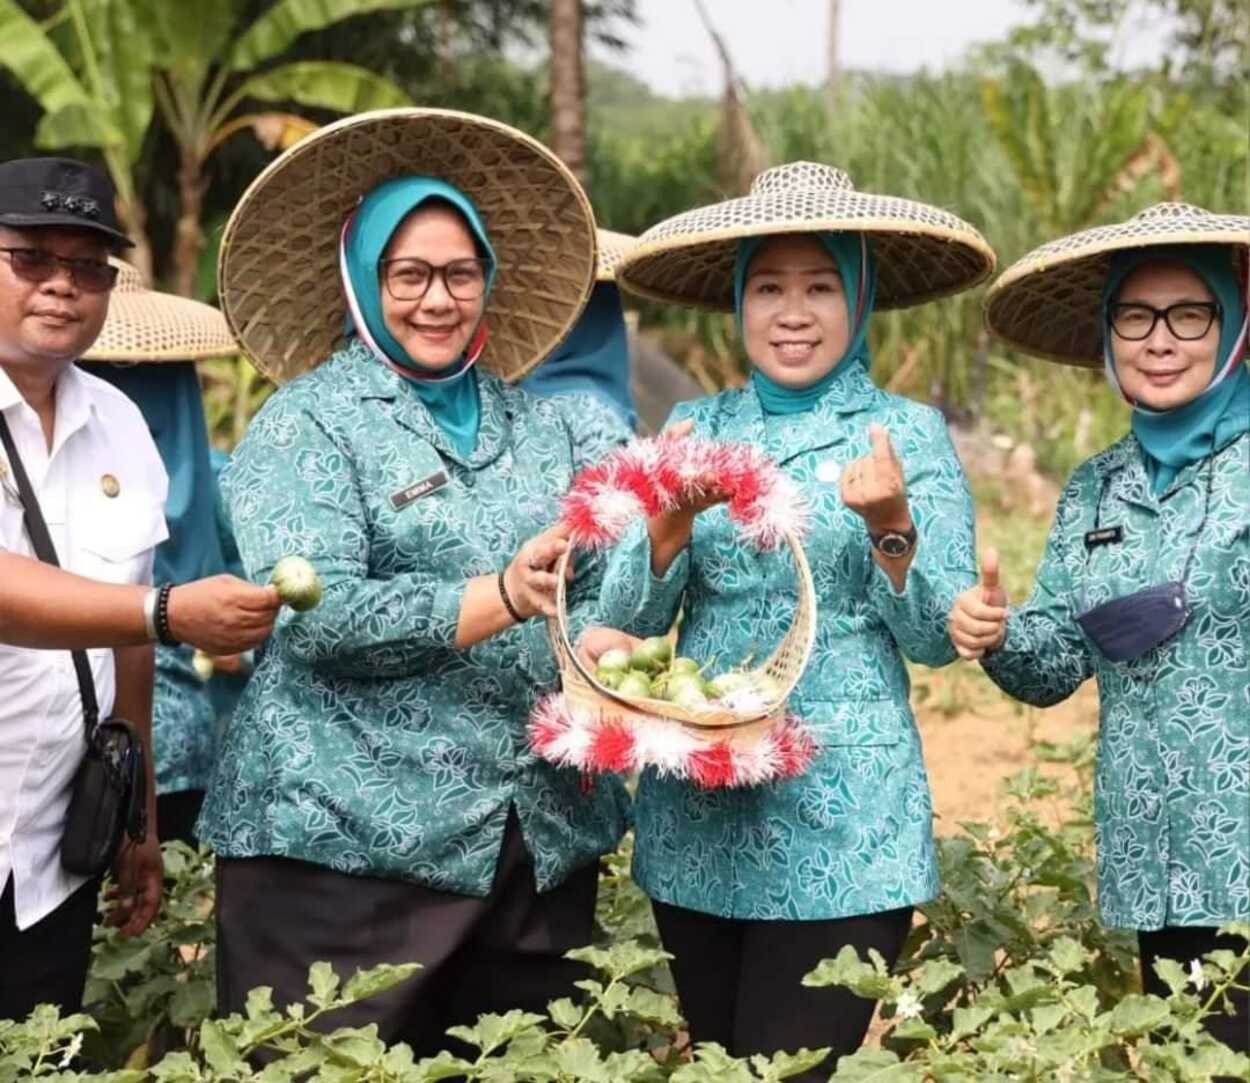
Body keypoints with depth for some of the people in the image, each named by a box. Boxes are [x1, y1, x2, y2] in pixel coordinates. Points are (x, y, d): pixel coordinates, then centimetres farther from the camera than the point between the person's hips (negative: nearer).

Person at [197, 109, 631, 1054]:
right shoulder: (306, 423, 0)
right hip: (346, 842, -4)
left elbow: (604, 600, 11)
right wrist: (500, 599, -21)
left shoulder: (547, 423, 14)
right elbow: (315, 613, -14)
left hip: (545, 842, 5)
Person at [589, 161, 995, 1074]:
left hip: (843, 821, -3)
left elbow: (935, 638, -6)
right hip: (695, 812, 4)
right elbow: (632, 620, 1)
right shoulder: (695, 426, 6)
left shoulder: (909, 432, -2)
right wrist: (673, 521, -18)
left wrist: (891, 527, -23)